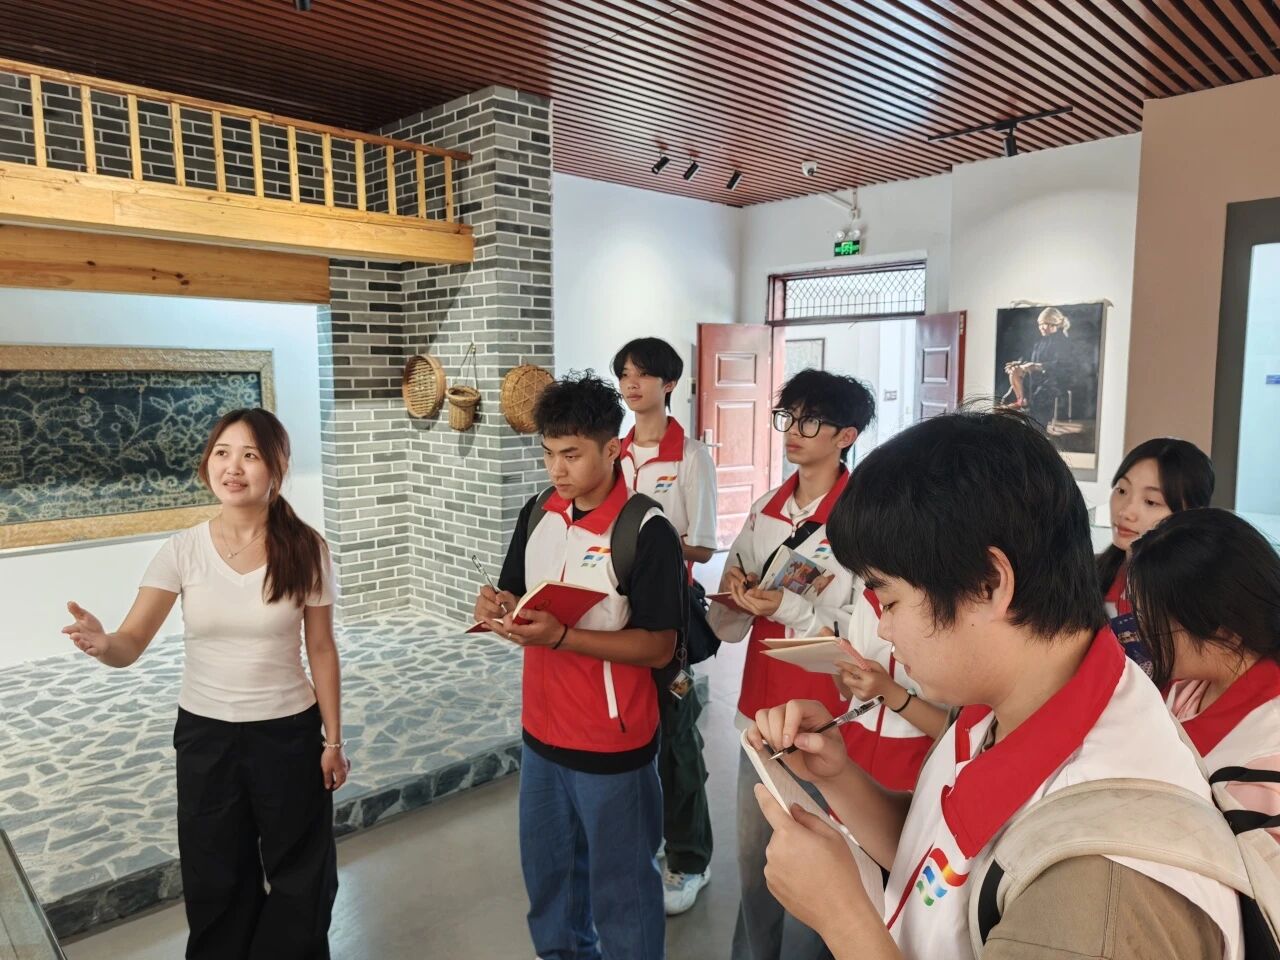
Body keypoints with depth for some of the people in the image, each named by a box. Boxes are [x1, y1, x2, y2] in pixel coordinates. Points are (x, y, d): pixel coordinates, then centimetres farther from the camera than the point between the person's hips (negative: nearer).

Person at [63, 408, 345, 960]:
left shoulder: (304, 549, -12)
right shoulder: (184, 550, -10)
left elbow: (321, 649, -5)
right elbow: (131, 645, -14)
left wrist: (333, 739, -2)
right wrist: (102, 644, -38)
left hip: (288, 732, -1)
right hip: (204, 734, 1)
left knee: (301, 878, 16)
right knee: (217, 881, 19)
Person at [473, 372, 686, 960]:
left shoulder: (647, 532, -19)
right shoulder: (538, 514, 2)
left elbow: (659, 647, -19)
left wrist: (560, 636, -28)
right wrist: (498, 608, -12)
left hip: (613, 743, -6)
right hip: (541, 731, 7)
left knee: (620, 885, 12)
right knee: (548, 870, 25)